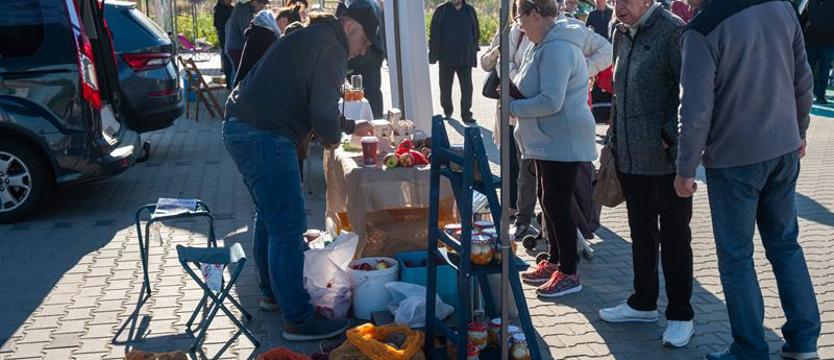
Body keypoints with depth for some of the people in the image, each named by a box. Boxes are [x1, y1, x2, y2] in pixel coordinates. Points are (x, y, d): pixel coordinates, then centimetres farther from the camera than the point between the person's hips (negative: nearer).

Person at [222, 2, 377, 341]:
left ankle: (273, 288, 40)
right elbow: (323, 111, -17)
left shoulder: (310, 38, 23)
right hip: (264, 136, -11)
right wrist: (333, 137, 4)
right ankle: (298, 319, 0)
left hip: (239, 126, 11)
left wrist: (351, 126, 41)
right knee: (288, 227, -6)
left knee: (269, 215, 24)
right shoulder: (331, 49, -8)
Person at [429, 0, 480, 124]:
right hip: (446, 58, -1)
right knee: (445, 87, 8)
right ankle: (447, 112, 23)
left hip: (465, 58, 1)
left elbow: (476, 33, 12)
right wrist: (433, 55, -4)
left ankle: (466, 114, 9)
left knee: (467, 88, 1)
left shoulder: (470, 10, 6)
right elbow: (433, 34, 0)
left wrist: (474, 53, 7)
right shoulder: (441, 10, 0)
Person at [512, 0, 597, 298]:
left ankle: (569, 273, 6)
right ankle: (554, 261, 29)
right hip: (548, 140, 11)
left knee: (557, 205, -4)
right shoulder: (546, 45, 13)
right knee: (548, 202, 17)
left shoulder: (556, 49, -21)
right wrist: (513, 90, 4)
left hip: (563, 142, -10)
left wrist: (512, 107, -15)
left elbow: (551, 101, -27)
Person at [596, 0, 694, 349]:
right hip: (630, 156, 7)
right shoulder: (622, 33, 9)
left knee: (674, 239, 6)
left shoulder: (673, 31, -14)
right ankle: (643, 303, 34)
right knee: (641, 234, 19)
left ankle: (680, 315, 19)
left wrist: (672, 137, -17)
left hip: (666, 159, -7)